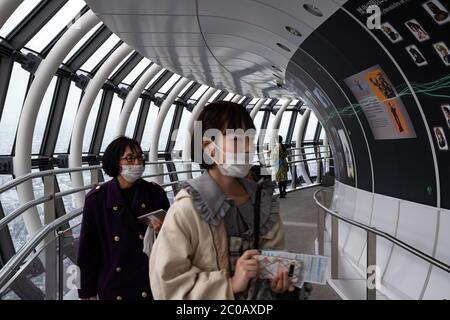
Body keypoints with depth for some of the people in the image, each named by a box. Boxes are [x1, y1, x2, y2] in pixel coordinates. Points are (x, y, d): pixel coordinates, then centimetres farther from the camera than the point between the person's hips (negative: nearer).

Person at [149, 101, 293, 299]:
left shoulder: (263, 200, -9)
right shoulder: (187, 208, -26)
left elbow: (273, 251, 4)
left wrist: (277, 279, -14)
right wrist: (229, 284, -28)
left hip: (262, 294, 5)